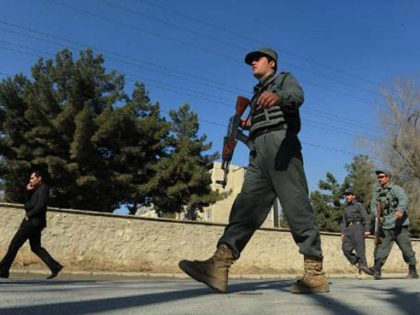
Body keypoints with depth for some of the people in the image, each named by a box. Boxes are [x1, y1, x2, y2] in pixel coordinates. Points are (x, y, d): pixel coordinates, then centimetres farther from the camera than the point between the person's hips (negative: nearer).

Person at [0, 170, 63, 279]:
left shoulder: (43, 188, -9)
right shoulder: (36, 190, 21)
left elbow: (41, 205, -21)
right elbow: (28, 204, 19)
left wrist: (29, 215, -15)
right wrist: (28, 191, 6)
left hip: (33, 221, -10)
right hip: (33, 221, 10)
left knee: (14, 244, -4)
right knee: (36, 247, 9)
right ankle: (55, 267, 3)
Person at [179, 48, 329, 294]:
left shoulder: (284, 79, 13)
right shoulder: (257, 94, 35)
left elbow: (296, 95, -12)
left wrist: (278, 97, -35)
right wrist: (250, 125, 12)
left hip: (280, 143, -7)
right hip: (258, 152, 7)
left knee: (296, 206, -14)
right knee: (246, 206, -9)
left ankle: (315, 274, -13)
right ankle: (219, 265, -21)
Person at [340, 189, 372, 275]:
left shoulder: (359, 205, 9)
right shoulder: (346, 209, 26)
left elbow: (365, 218, -2)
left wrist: (367, 230, -14)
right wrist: (343, 233, 8)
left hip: (358, 227, -5)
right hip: (349, 230, 5)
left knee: (359, 248, -13)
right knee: (346, 248, -11)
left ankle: (363, 265, -11)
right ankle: (358, 263, -5)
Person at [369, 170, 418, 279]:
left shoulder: (395, 188, -3)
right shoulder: (377, 192, 15)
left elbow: (404, 199, -20)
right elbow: (373, 205, 6)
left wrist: (400, 210, -41)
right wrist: (377, 215, -15)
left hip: (398, 224, -5)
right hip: (385, 226, 5)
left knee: (406, 248, 1)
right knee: (381, 249, -3)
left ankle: (413, 272, 15)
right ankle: (376, 270, -7)